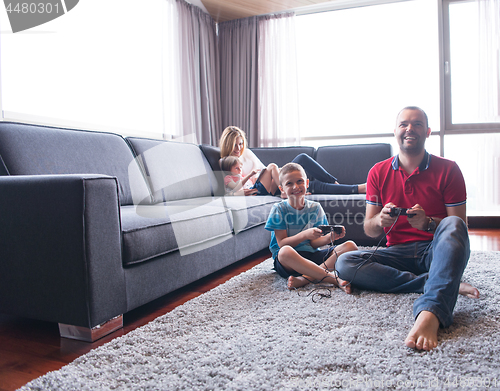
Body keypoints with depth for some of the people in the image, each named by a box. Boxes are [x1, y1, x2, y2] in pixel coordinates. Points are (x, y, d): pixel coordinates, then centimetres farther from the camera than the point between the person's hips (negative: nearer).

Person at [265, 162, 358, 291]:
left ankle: (305, 278, -31)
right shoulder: (279, 209, -3)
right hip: (287, 261, -4)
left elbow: (314, 243, 4)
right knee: (285, 252, -40)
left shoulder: (315, 208, 7)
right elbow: (282, 244, -10)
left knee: (350, 246, -13)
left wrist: (330, 237, -17)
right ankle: (335, 279, -33)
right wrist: (305, 234, -24)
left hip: (312, 256, 5)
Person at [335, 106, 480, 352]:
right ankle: (441, 284, -25)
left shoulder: (447, 170, 0)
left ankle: (430, 314, -49)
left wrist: (428, 223, -25)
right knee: (345, 263, -22)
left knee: (452, 225, -34)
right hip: (399, 253, 3)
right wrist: (381, 220, -20)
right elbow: (369, 230, 5)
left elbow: (459, 225, -3)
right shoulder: (378, 172, 6)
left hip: (438, 250, -2)